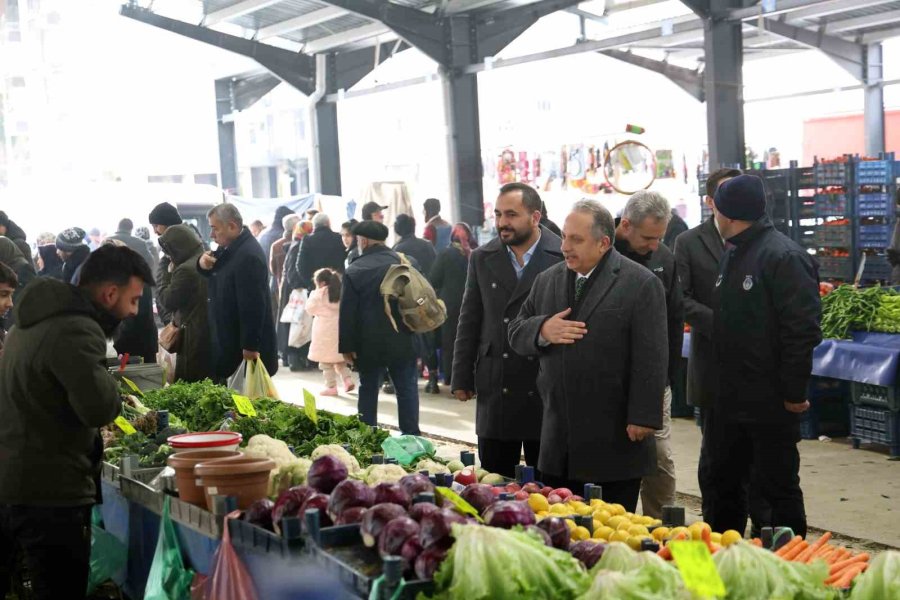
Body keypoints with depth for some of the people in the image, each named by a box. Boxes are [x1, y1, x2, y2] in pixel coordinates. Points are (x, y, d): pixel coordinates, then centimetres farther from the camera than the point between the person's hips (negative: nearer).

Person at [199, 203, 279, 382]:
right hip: (229, 343, 10)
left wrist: (250, 347, -24)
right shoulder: (229, 248, 9)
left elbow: (252, 305, -25)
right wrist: (203, 264, -5)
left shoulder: (248, 255, -22)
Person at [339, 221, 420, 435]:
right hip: (402, 342, 1)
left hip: (369, 344, -1)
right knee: (407, 389, 8)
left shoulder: (354, 270, -7)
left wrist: (347, 346, -4)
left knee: (368, 390, 10)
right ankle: (411, 436, 7)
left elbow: (347, 313, -8)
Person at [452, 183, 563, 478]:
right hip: (496, 388, 3)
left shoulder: (562, 257, -7)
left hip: (545, 389, -3)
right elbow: (469, 322, 9)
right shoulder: (482, 259, 6)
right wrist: (462, 378, 7)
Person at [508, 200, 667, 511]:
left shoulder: (641, 284, -7)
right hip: (558, 438, 5)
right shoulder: (547, 281, 12)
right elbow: (516, 334, 14)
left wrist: (643, 417, -15)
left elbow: (650, 358, -11)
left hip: (615, 438, -5)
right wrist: (542, 330, -9)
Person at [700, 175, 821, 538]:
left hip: (770, 401, -9)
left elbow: (803, 330, -21)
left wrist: (793, 392, -19)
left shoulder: (783, 257, -17)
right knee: (718, 480, 18)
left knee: (777, 486, 2)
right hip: (729, 396, 10)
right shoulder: (732, 253, 12)